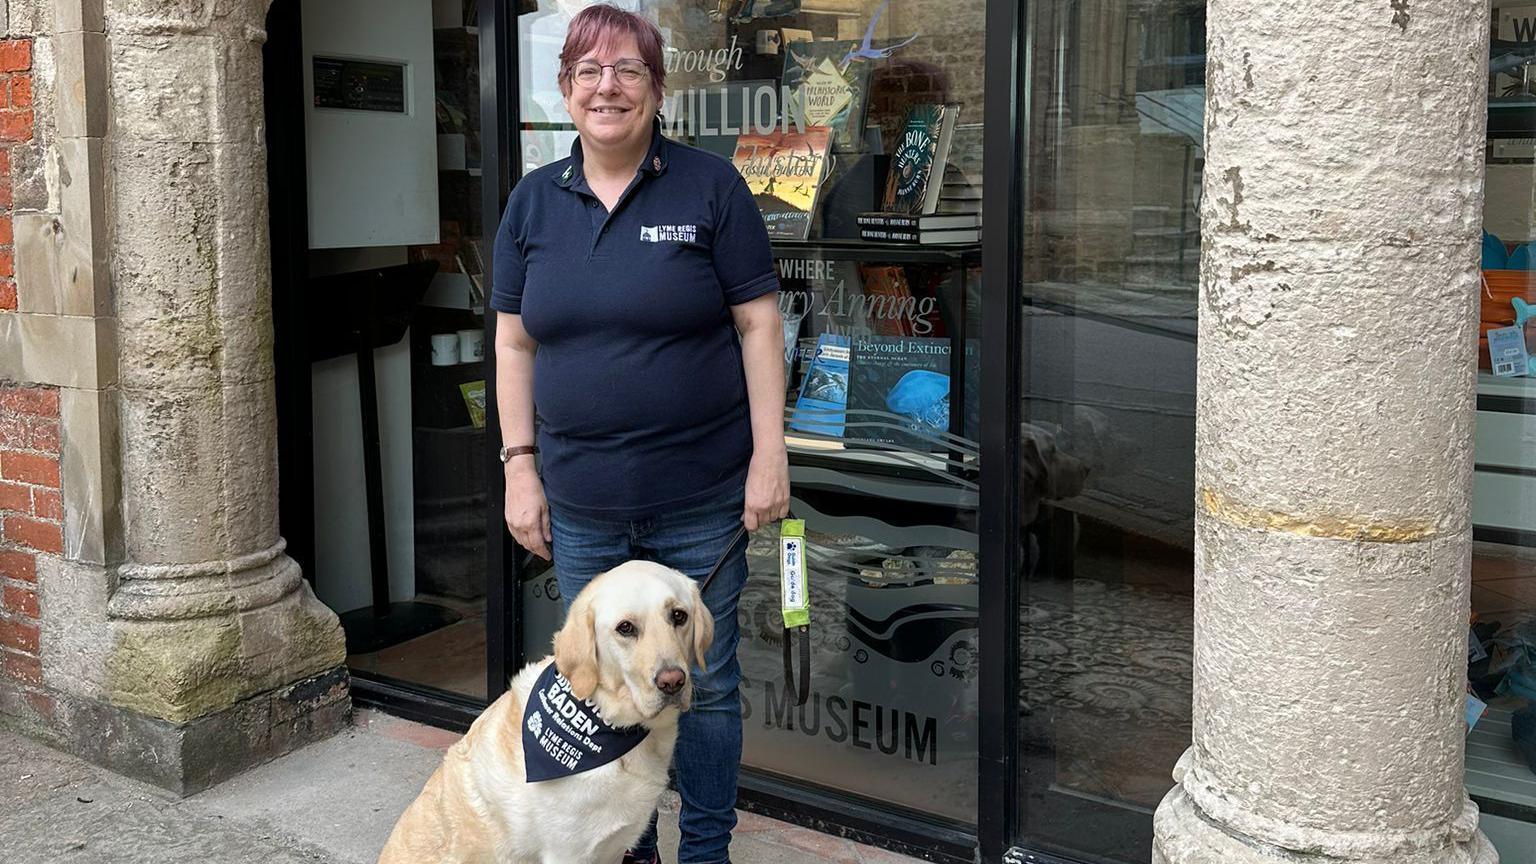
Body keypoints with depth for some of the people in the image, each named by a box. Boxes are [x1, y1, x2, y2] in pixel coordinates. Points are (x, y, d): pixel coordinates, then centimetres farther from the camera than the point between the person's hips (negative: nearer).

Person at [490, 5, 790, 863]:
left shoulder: (710, 187, -4)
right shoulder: (533, 201, 7)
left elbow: (758, 324, -4)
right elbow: (515, 343, 9)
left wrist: (770, 454, -10)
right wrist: (520, 466, 3)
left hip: (701, 500, -3)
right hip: (581, 506, 3)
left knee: (706, 685, 8)